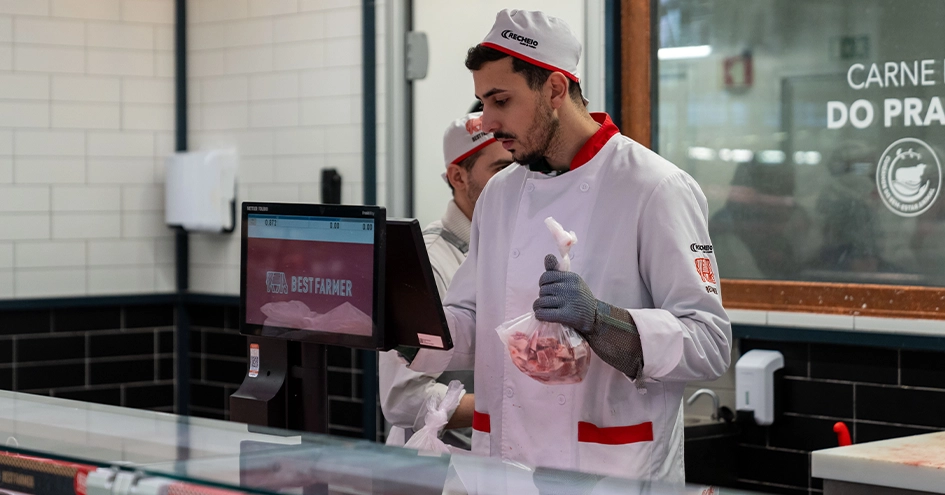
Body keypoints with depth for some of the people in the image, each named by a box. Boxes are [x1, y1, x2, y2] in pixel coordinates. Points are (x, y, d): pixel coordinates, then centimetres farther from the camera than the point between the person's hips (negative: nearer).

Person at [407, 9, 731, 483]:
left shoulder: (657, 190, -12)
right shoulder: (500, 193, 9)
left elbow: (709, 344, -17)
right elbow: (471, 328, 12)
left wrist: (598, 320, -31)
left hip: (612, 474, -5)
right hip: (502, 465, 6)